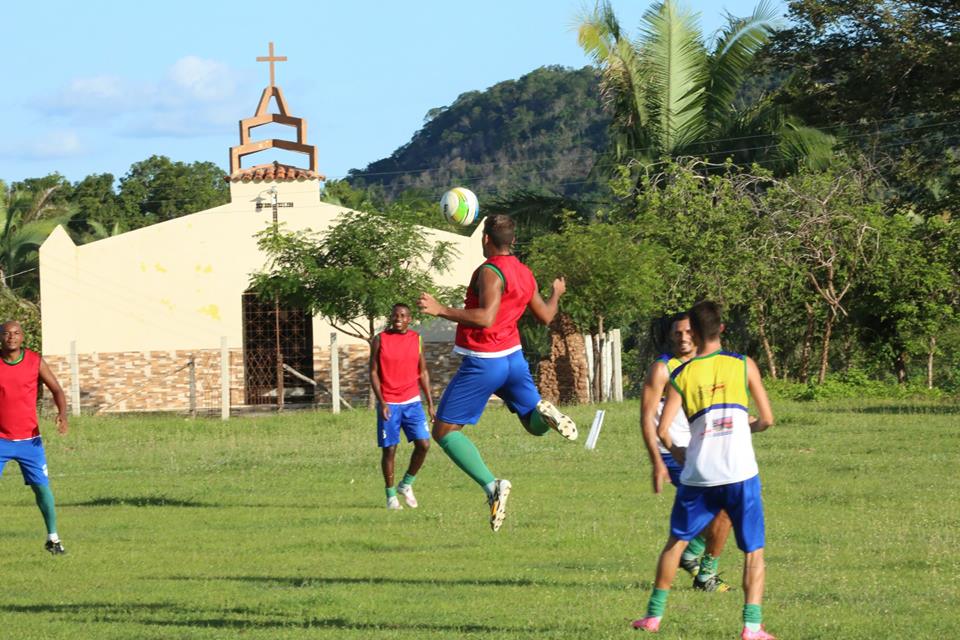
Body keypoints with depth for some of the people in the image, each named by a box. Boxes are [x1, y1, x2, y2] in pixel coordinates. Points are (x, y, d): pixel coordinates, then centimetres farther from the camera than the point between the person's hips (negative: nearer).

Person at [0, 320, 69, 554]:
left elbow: (56, 390, 3)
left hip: (29, 438, 1)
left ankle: (53, 538, 11)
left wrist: (62, 414, -15)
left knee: (42, 486, 0)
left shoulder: (35, 361, -1)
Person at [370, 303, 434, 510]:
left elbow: (423, 372, 11)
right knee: (389, 449, -2)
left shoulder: (417, 339, 7)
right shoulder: (380, 340, -1)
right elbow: (373, 372, -2)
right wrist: (381, 402, -12)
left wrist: (430, 403, 7)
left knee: (423, 444, -8)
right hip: (388, 404, -2)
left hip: (412, 402, 3)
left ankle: (406, 484, 13)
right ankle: (391, 495, 11)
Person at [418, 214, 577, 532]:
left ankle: (491, 485, -20)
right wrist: (556, 294, 41)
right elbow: (545, 316, 21)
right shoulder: (525, 274, 7)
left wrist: (441, 311, -35)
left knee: (444, 431, -1)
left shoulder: (490, 272, -18)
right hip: (514, 358, 8)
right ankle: (544, 411, -18)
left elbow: (486, 318, -31)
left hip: (482, 364, -8)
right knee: (535, 424, 21)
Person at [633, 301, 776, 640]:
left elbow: (662, 430, -1)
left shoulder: (681, 375, 6)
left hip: (699, 475, 2)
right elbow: (768, 419, 4)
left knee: (677, 540, 20)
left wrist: (677, 453, 19)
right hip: (741, 472, -1)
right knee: (754, 549, 7)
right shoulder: (744, 365, 3)